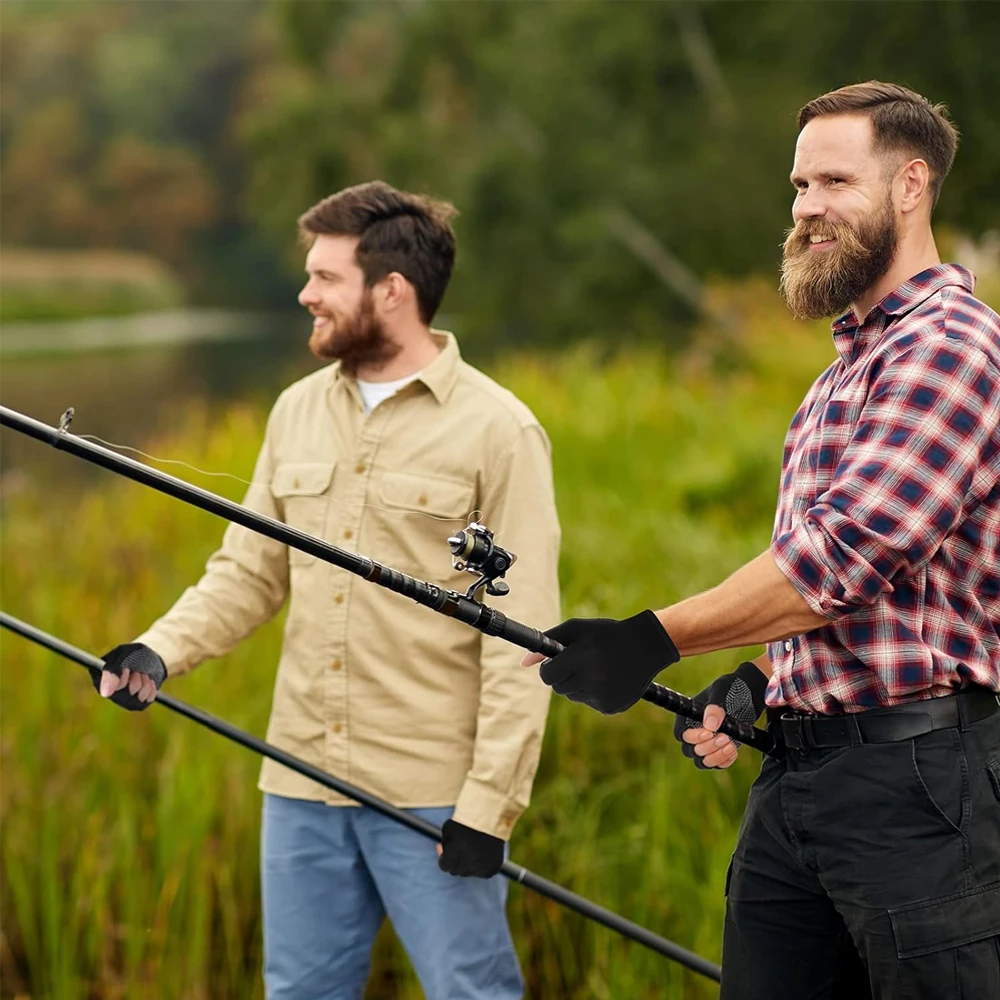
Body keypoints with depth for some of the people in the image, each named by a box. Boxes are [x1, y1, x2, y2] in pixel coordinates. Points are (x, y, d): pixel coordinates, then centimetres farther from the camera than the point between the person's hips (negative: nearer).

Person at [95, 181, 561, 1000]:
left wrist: (489, 803, -16)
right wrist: (163, 650, -6)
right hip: (304, 783, 6)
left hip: (434, 796, -6)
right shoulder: (298, 412, 11)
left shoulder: (498, 430, -8)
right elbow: (249, 571, 14)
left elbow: (524, 637, -11)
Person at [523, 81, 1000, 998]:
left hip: (919, 782, -9)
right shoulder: (850, 364, 22)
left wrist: (653, 643, -17)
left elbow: (848, 550, -21)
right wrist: (758, 681, 10)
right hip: (799, 776, 10)